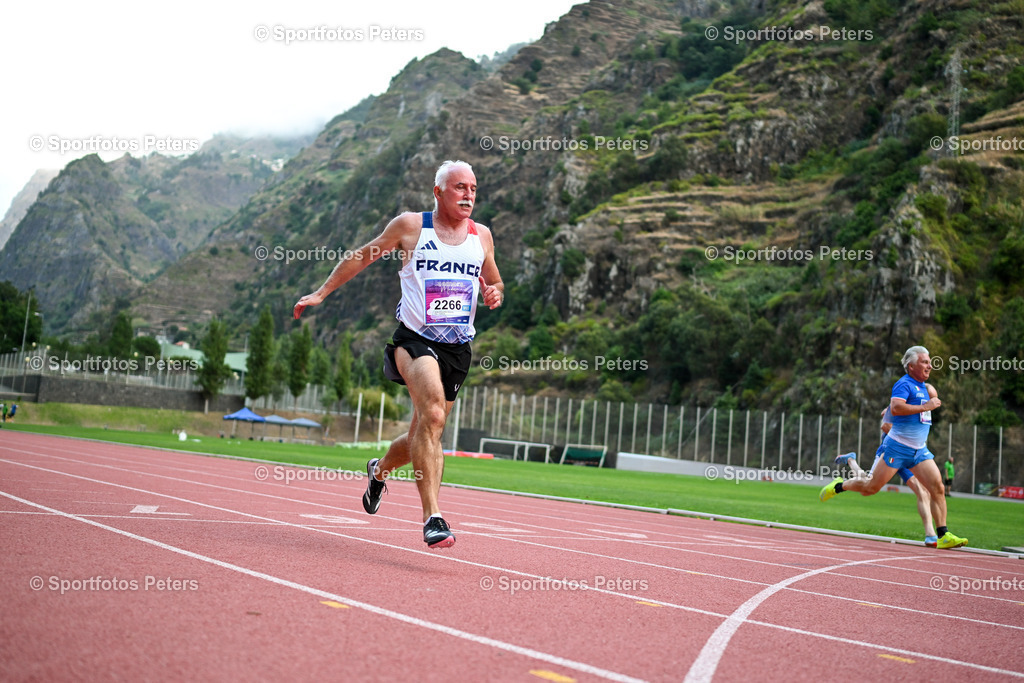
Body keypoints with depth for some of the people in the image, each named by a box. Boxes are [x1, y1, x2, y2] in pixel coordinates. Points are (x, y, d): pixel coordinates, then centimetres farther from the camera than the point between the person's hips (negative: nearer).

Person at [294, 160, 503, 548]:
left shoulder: (481, 236, 11)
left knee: (425, 436, 12)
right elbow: (362, 256, 12)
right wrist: (322, 292, 12)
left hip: (457, 348, 5)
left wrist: (494, 294, -1)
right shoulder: (409, 226, 1)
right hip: (415, 338, -4)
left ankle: (380, 469, 45)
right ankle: (432, 517, -28)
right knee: (431, 415, -29)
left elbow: (495, 284, 23)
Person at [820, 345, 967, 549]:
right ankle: (839, 486, 25)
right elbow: (896, 408, -30)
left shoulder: (923, 386, 16)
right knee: (871, 488, -1)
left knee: (938, 488, -8)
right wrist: (925, 407, -25)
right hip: (898, 448, -7)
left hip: (919, 450, 7)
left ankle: (943, 536, -7)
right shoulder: (904, 384, -12)